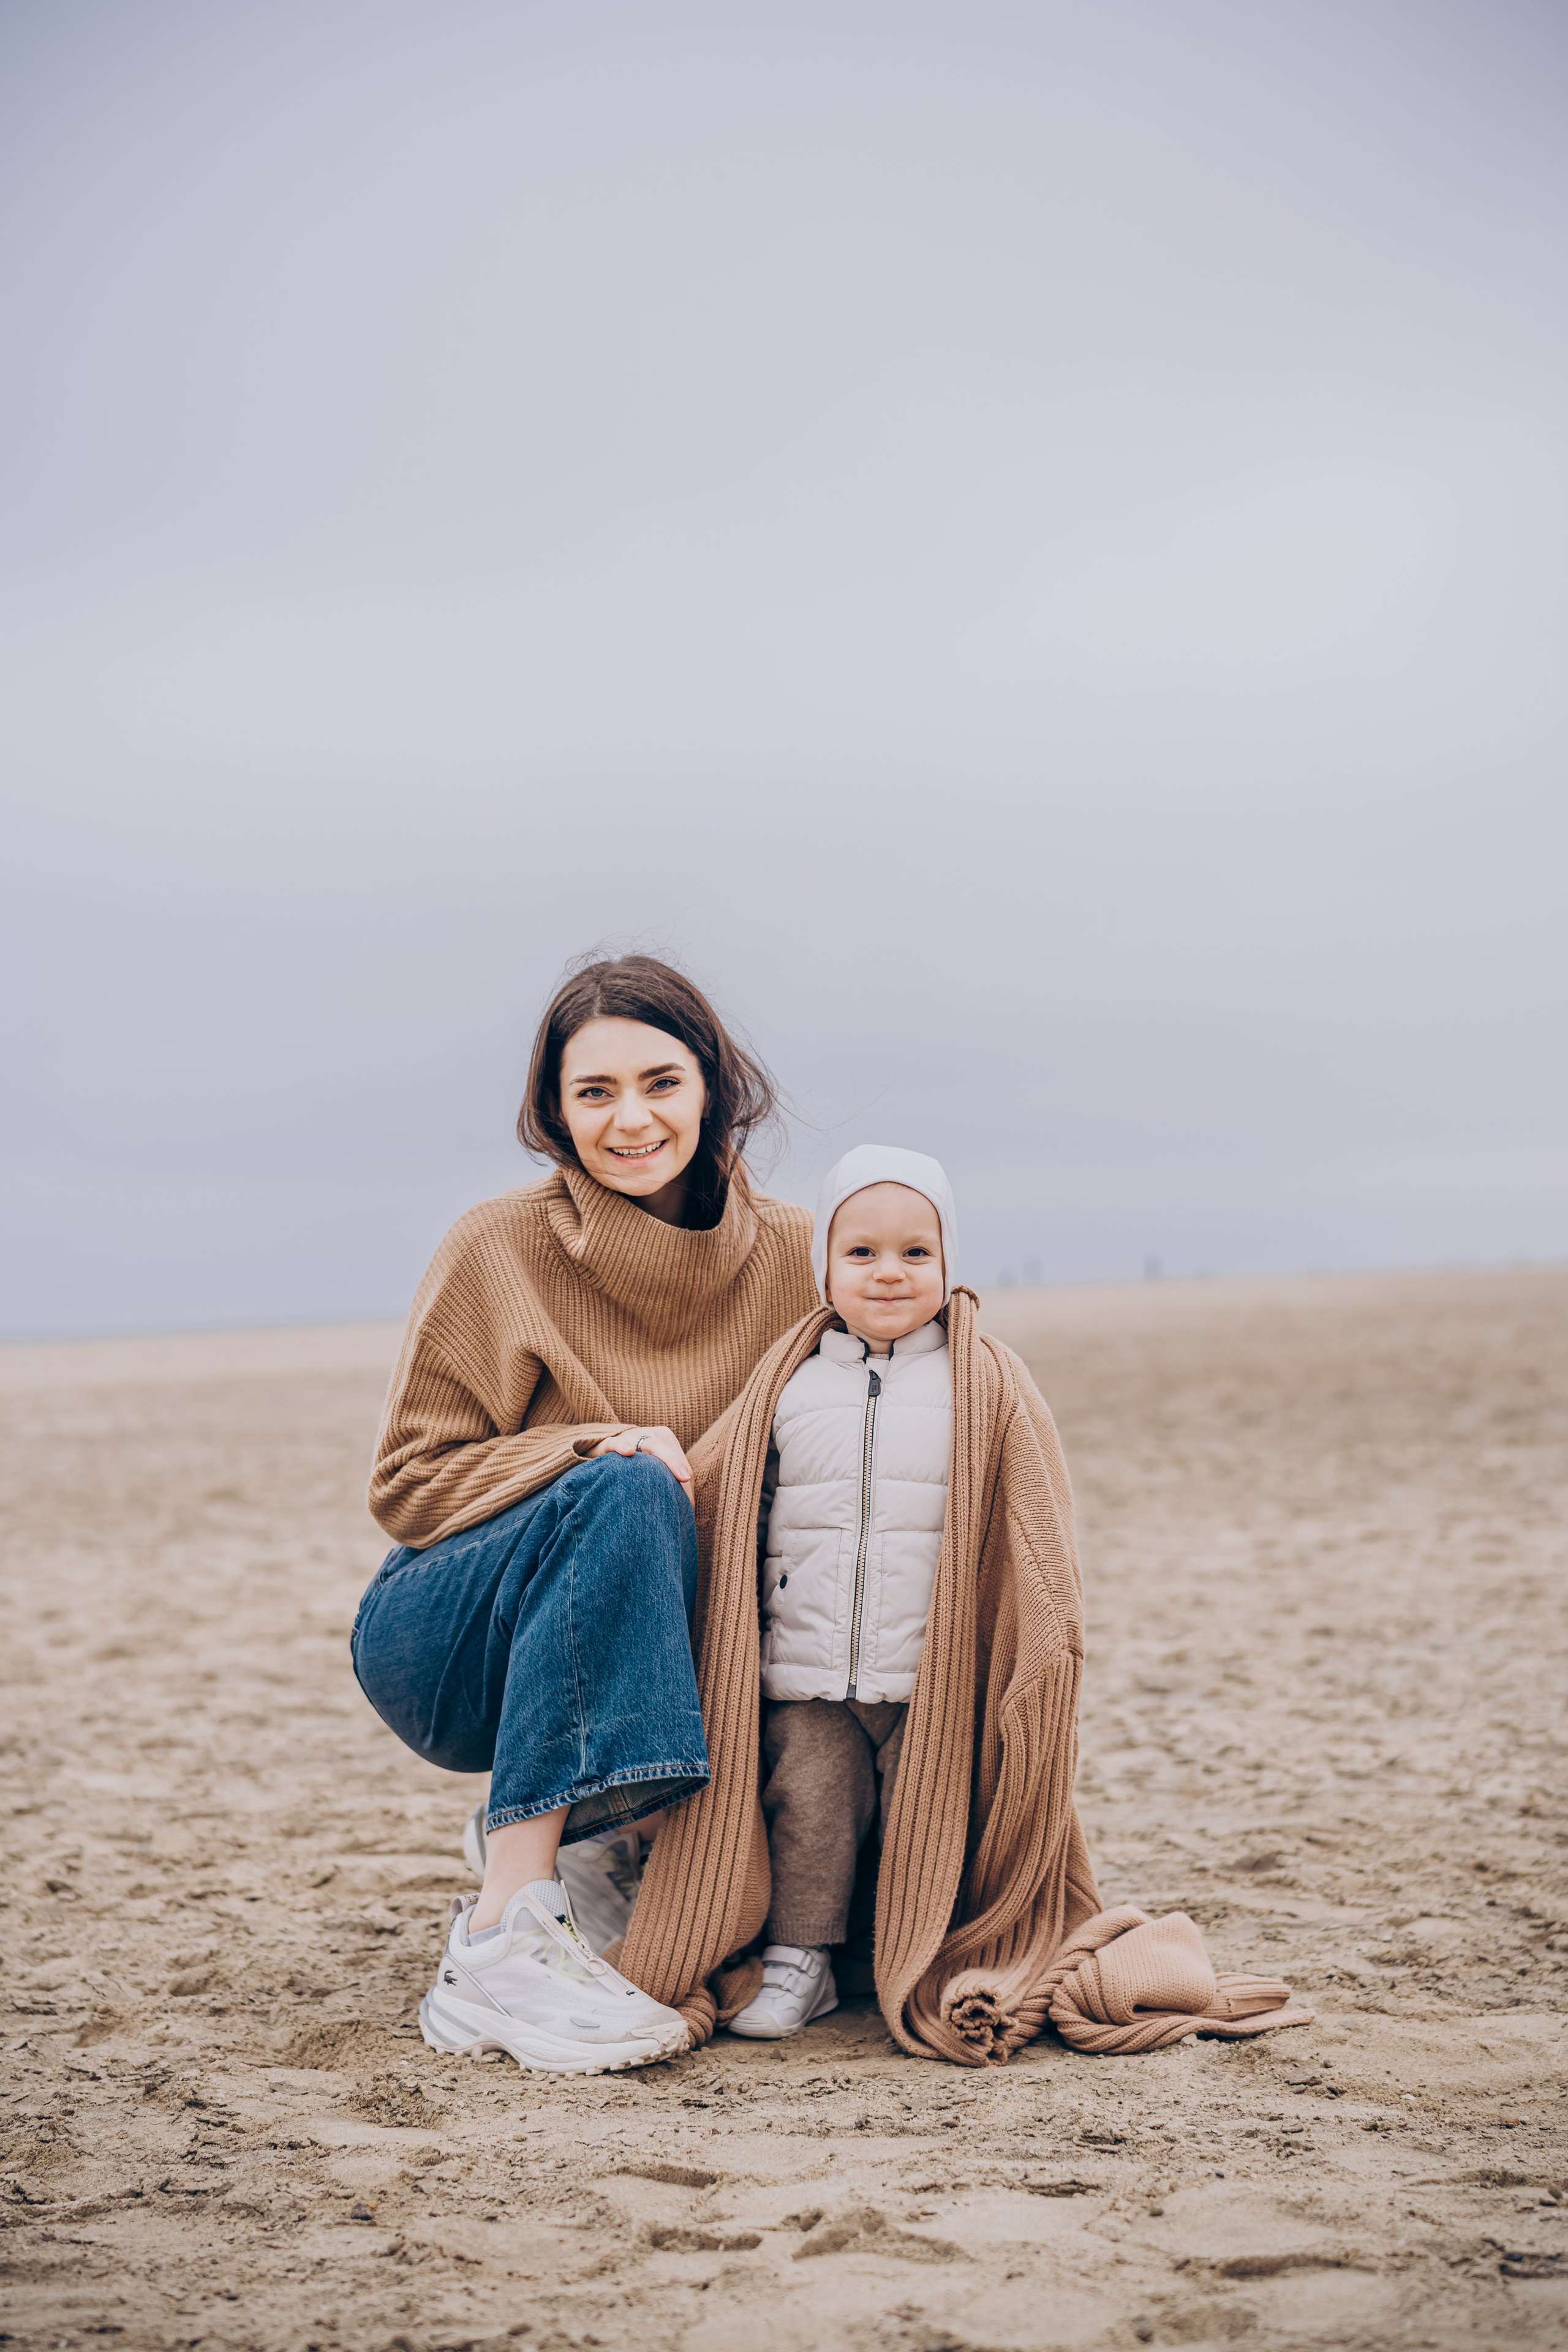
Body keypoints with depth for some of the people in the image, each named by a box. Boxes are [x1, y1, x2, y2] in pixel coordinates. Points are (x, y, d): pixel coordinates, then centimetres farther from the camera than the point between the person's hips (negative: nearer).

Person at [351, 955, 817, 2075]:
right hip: (445, 1649, -4)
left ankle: (595, 1828, 3)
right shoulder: (499, 1249, -13)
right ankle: (503, 1941, -37)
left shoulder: (786, 1249, -4)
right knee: (623, 1492, -33)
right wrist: (598, 1451, -25)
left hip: (645, 1638, 4)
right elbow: (409, 1485, -10)